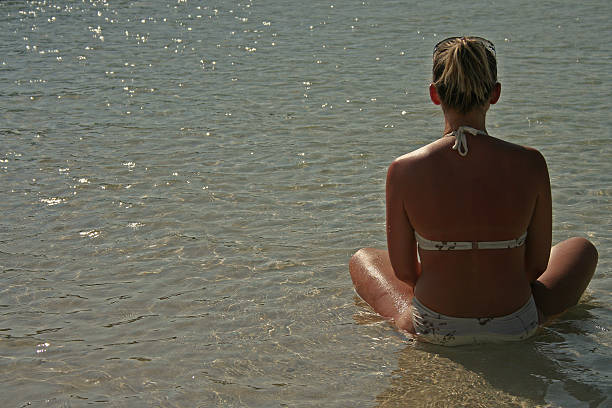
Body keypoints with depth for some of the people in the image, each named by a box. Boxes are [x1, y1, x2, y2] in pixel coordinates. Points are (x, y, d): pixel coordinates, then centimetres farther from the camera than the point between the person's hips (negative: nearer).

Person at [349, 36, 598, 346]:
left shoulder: (403, 171, -16)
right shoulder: (530, 165, -15)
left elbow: (403, 270, -5)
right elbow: (538, 264, -4)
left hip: (434, 331, 0)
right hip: (516, 330, 0)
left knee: (362, 260, 31)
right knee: (581, 248, 31)